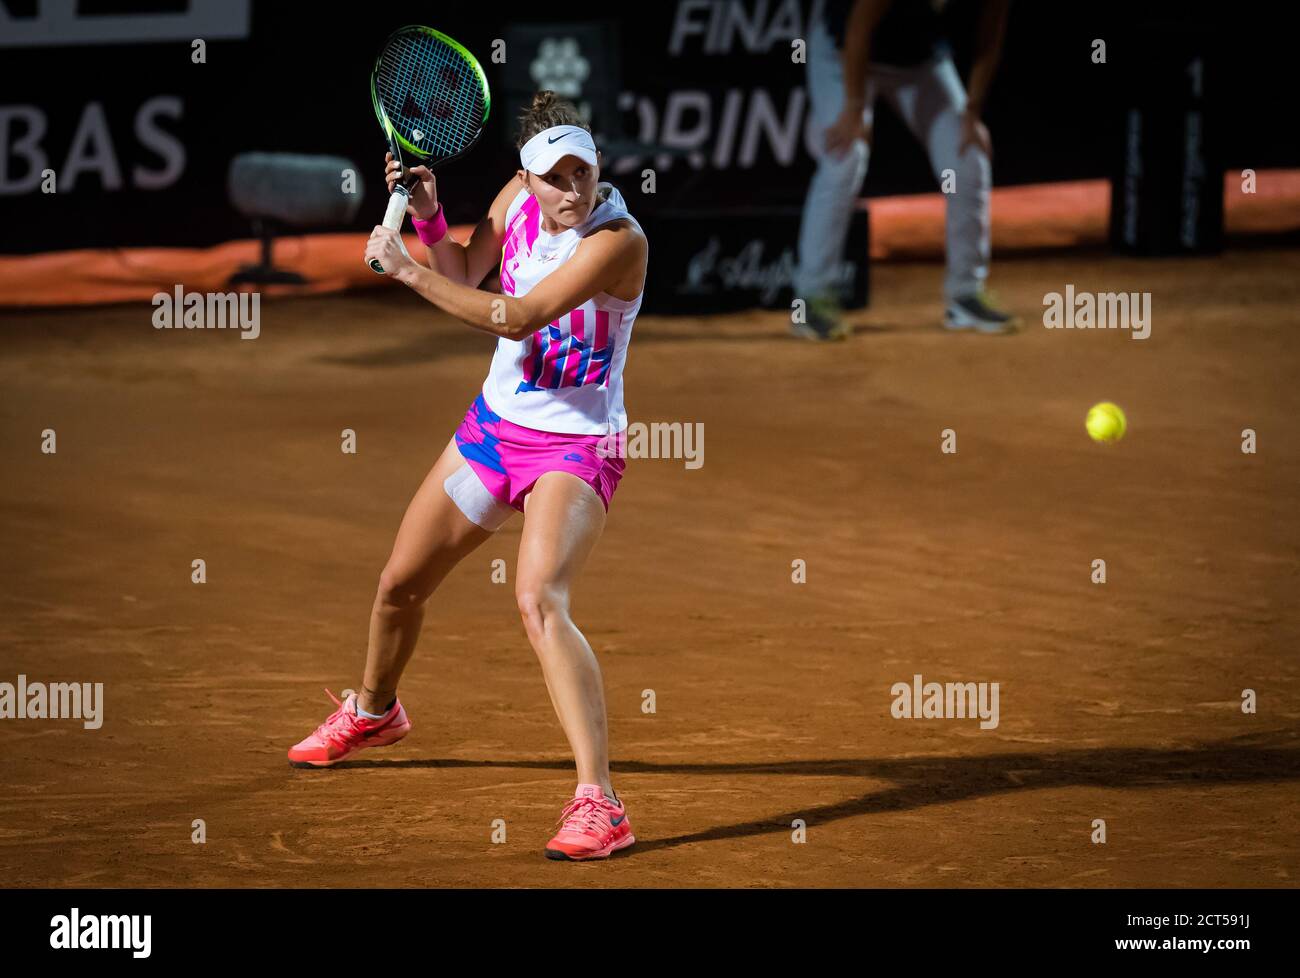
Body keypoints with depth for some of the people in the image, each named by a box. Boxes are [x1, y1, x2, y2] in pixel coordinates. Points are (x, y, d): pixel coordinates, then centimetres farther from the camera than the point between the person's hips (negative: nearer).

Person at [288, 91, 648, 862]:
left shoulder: (618, 240, -26)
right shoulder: (517, 199, -5)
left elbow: (517, 318, -30)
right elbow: (465, 277, 11)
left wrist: (408, 270, -25)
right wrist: (429, 219, -7)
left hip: (576, 448, -7)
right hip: (494, 425, 7)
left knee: (540, 602, -30)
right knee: (401, 585, 20)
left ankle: (599, 805, -34)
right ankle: (374, 712, 53)